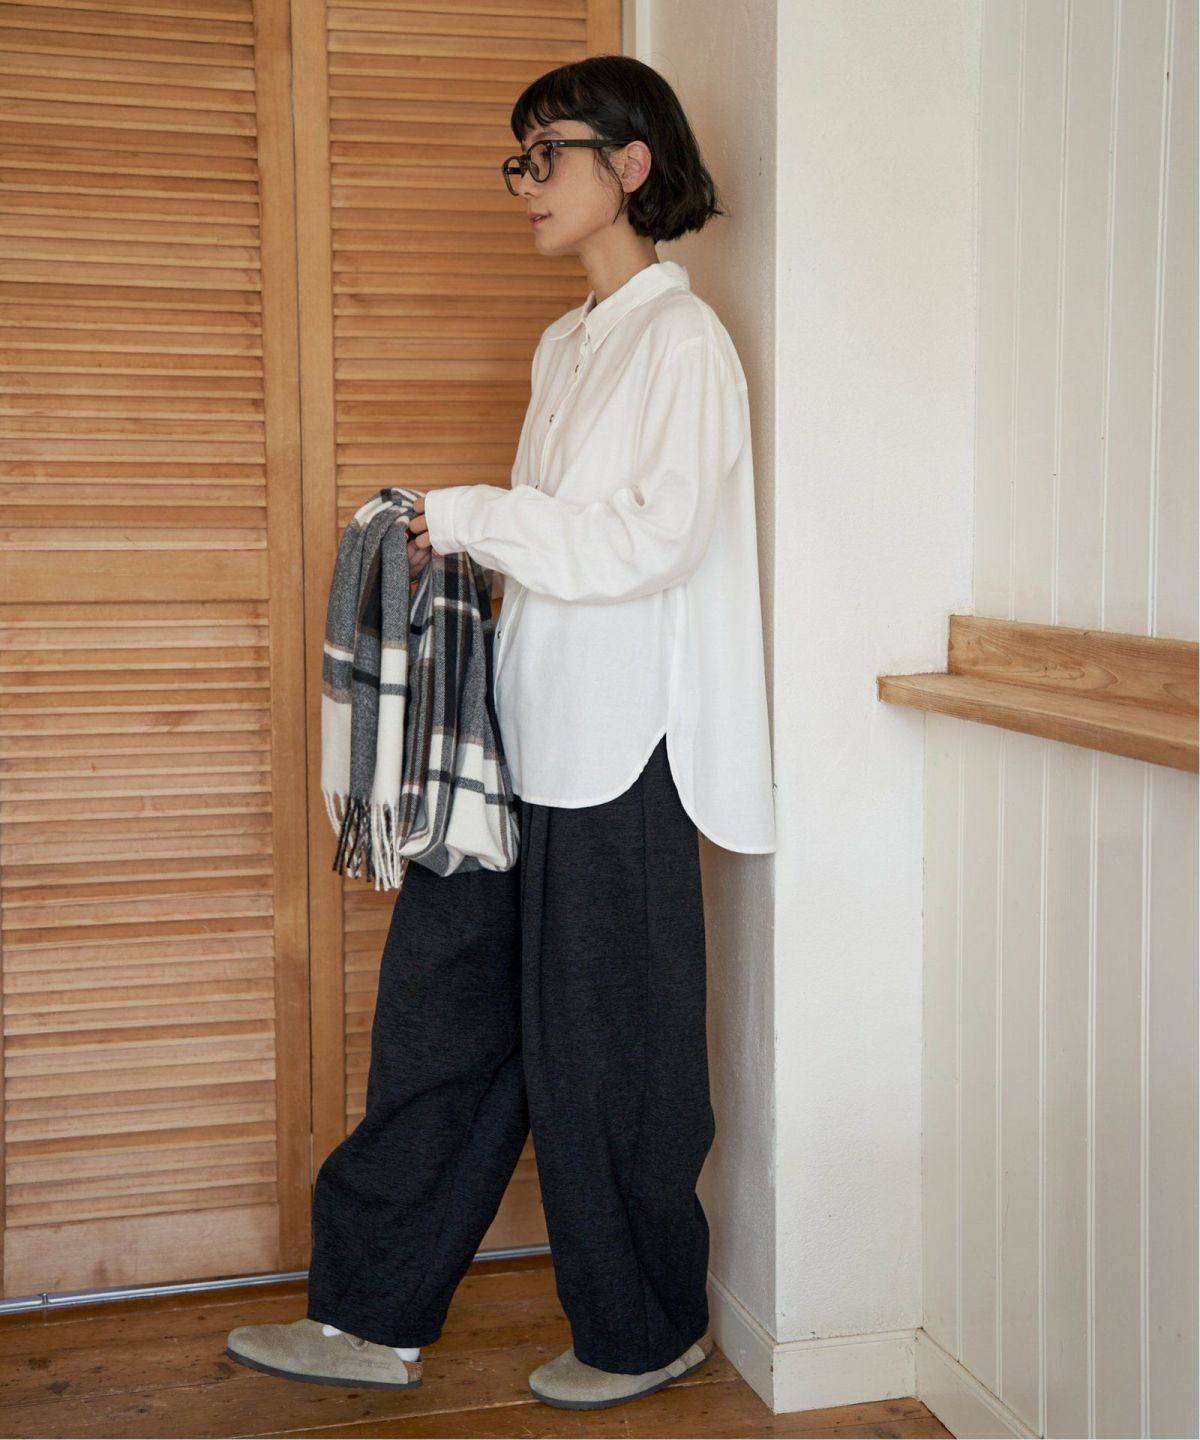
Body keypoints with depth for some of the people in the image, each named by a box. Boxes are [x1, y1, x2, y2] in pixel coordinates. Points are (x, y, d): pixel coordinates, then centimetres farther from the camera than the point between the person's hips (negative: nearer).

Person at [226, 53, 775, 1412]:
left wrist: (468, 515, -14)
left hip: (617, 748, -8)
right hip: (524, 735, 8)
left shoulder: (683, 339, -9)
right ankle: (375, 1317, 22)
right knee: (444, 1019, 10)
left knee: (604, 1053, 3)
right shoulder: (566, 343, 17)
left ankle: (647, 1332, 24)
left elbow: (654, 538, -18)